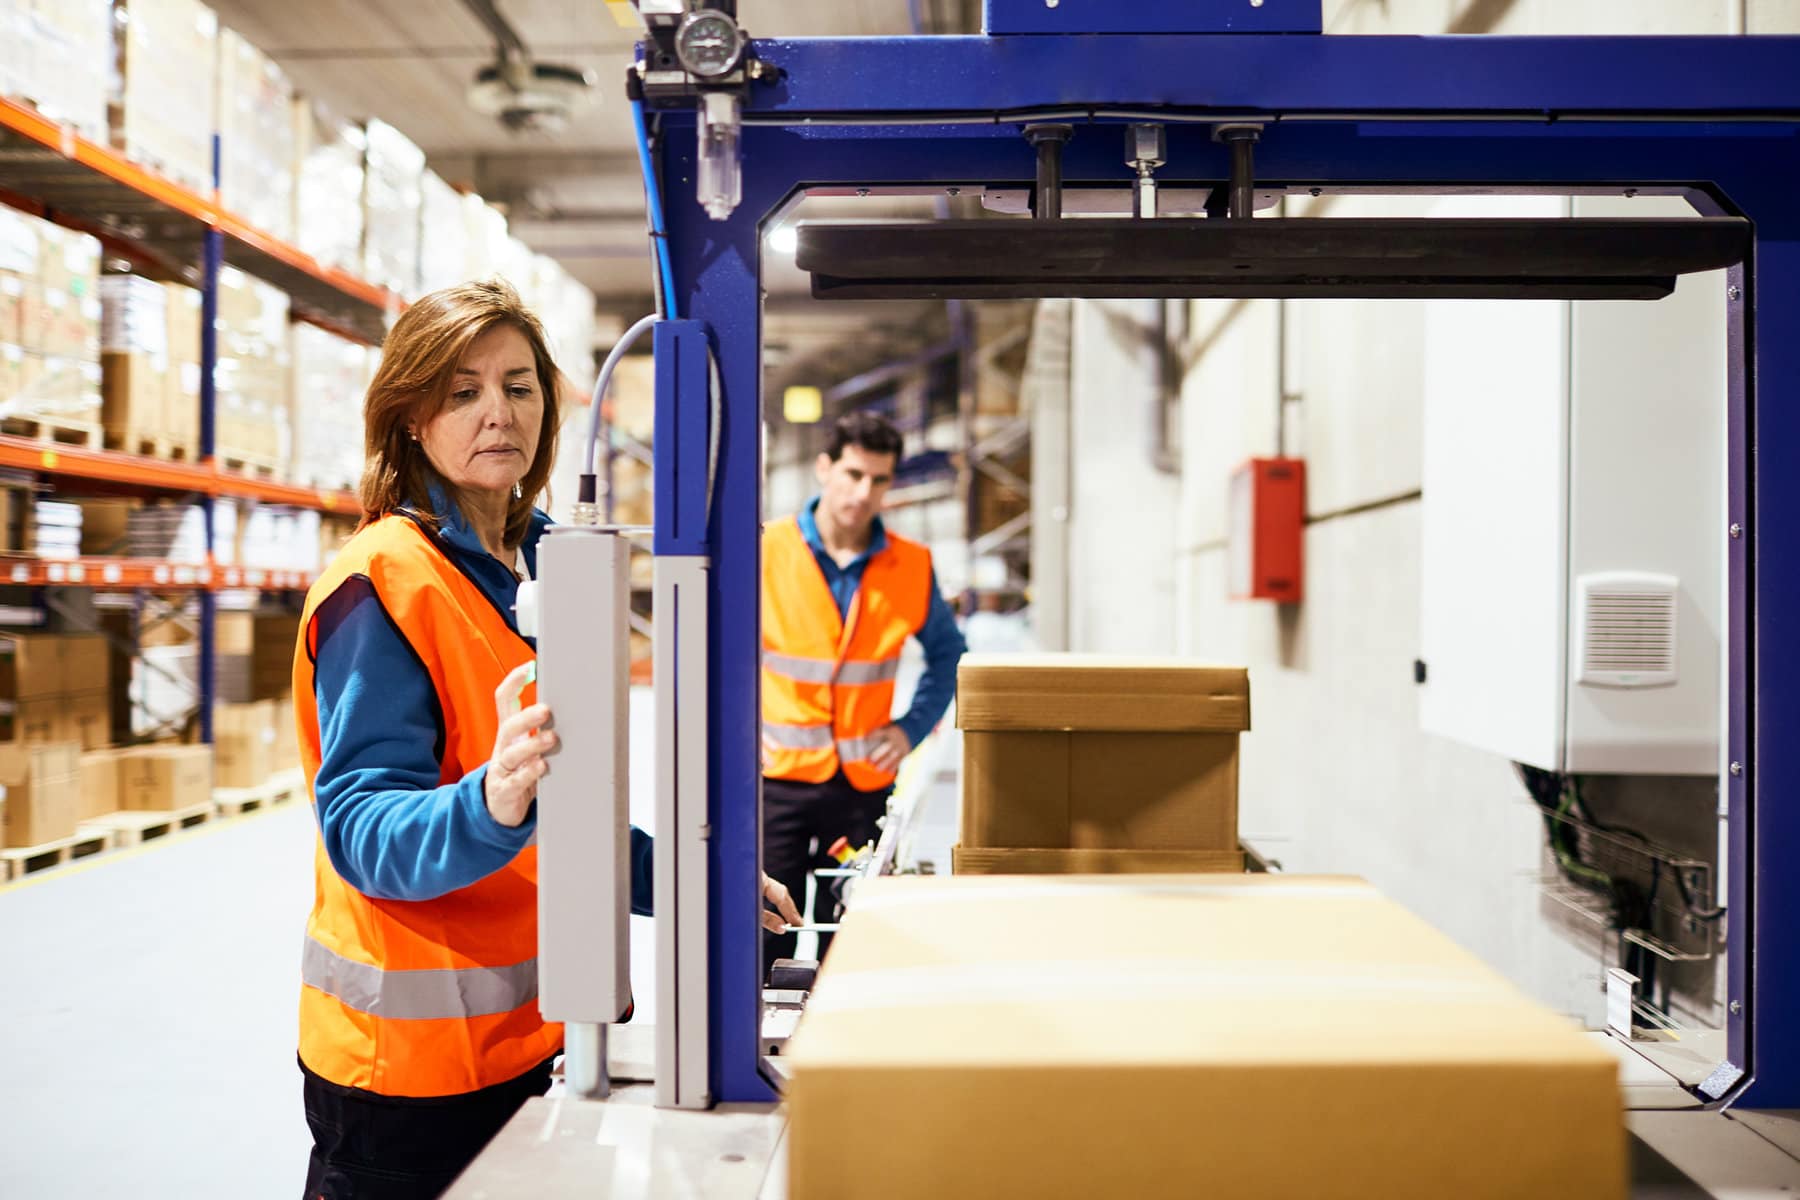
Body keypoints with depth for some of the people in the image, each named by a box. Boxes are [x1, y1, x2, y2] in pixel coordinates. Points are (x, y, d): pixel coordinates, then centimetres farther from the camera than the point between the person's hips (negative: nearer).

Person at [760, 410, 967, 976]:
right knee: (768, 932, 0)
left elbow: (947, 654, 14)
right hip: (778, 776, -2)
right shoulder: (766, 551, -5)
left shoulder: (913, 567, 1)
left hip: (864, 781, 2)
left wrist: (912, 726, 1)